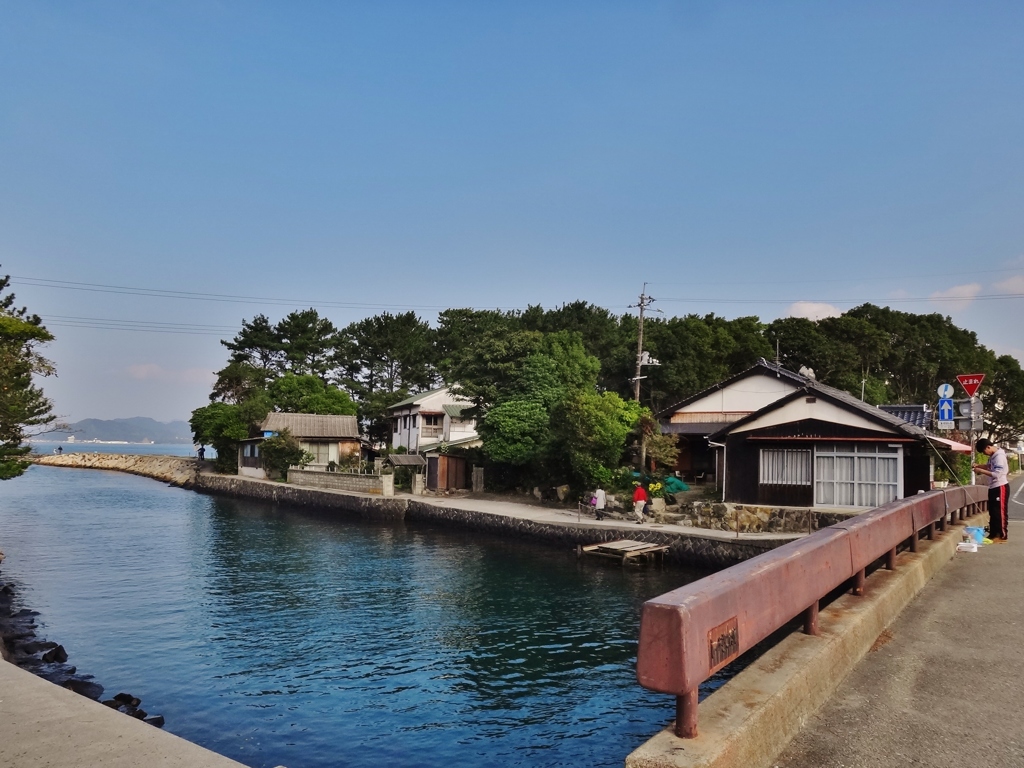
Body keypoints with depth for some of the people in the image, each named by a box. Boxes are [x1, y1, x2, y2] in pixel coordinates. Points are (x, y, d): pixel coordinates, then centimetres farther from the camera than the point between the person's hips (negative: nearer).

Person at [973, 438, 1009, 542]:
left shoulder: (999, 456, -22)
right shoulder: (993, 455, 7)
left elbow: (996, 474, -28)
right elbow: (989, 466, 22)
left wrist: (981, 470, -24)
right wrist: (979, 465, 4)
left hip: (1000, 487, -9)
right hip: (993, 487, 9)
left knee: (1000, 512, -3)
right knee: (992, 512, 14)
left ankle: (1002, 535, 4)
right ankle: (993, 534, 21)